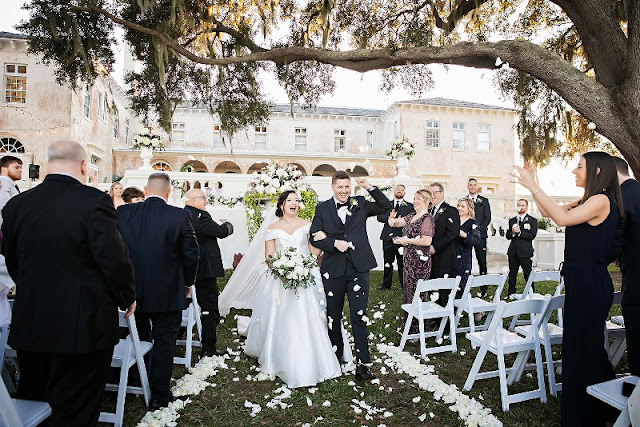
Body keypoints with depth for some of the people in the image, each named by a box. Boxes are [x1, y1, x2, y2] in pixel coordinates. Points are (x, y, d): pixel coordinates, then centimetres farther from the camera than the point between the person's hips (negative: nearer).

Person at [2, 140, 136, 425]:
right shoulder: (94, 201, -16)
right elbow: (114, 258, -19)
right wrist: (127, 297, -2)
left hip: (29, 324, 6)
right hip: (83, 326, -6)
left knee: (30, 401, 24)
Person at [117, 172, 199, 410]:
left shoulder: (122, 212, -4)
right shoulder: (180, 216, -14)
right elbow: (191, 253, -10)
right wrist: (187, 282, 7)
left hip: (131, 291, 4)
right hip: (167, 293, -4)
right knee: (164, 343, 10)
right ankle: (159, 395, 21)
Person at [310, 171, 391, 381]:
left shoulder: (360, 204, 6)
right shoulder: (322, 208, 3)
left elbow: (386, 206, 5)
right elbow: (314, 238, 0)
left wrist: (370, 187, -4)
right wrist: (335, 243, -15)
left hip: (358, 269, -1)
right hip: (333, 270, 1)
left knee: (359, 316, -1)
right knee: (333, 316, 15)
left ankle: (362, 365, 7)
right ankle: (336, 355, 36)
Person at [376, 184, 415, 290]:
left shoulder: (409, 206, 8)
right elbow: (379, 216, 1)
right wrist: (389, 219, -17)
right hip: (388, 237, 2)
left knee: (402, 263, 3)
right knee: (387, 262, 8)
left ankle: (404, 285, 15)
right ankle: (386, 284, 20)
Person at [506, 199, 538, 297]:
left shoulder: (532, 221, 1)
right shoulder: (512, 221, 15)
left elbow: (532, 235, -11)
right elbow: (507, 235, 10)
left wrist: (519, 232, -17)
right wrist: (512, 233, -10)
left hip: (525, 252, -4)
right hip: (513, 251, 4)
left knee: (528, 274, 3)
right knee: (512, 274, 8)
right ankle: (511, 294, 15)